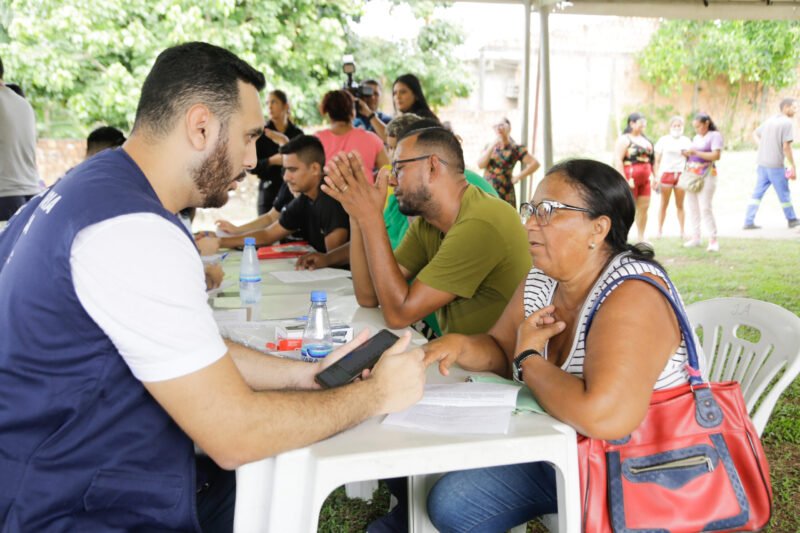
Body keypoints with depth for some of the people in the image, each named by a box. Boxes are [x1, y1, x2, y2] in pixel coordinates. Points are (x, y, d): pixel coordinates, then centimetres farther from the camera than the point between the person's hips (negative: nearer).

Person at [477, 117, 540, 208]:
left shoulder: (516, 149, 0)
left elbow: (535, 163, -7)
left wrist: (518, 177, -4)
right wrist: (492, 147, -8)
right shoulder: (489, 147, 14)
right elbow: (480, 165, -1)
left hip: (504, 193, -4)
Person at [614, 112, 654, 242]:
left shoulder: (645, 139, 16)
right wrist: (625, 180, -20)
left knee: (644, 207, 9)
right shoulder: (624, 139, -8)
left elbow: (650, 158, 22)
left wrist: (652, 175, 13)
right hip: (630, 180, -7)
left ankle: (641, 238, 18)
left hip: (644, 179, 7)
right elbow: (618, 160, -16)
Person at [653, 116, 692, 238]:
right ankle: (660, 230, 5)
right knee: (664, 204, 0)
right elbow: (657, 160, 2)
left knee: (680, 205, 4)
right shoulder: (664, 140, 4)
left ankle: (682, 231, 7)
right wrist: (656, 177, -5)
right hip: (666, 173, -2)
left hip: (681, 174, 2)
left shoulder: (686, 141, 10)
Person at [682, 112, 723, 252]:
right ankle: (695, 237, 12)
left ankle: (713, 239, -8)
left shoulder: (715, 136, -3)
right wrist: (687, 154, 1)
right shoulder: (696, 138, 21)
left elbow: (716, 155, -14)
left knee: (705, 208, -13)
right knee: (692, 208, 6)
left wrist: (696, 152, -16)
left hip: (706, 176, -8)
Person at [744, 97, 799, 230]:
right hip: (776, 164, -7)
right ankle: (792, 220, 23)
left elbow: (755, 134, 25)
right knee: (784, 194, 9)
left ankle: (748, 222, 5)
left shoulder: (770, 121, 12)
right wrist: (793, 166, -12)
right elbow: (786, 147, -17)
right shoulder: (787, 123, -13)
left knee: (757, 193, 7)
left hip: (762, 163, 7)